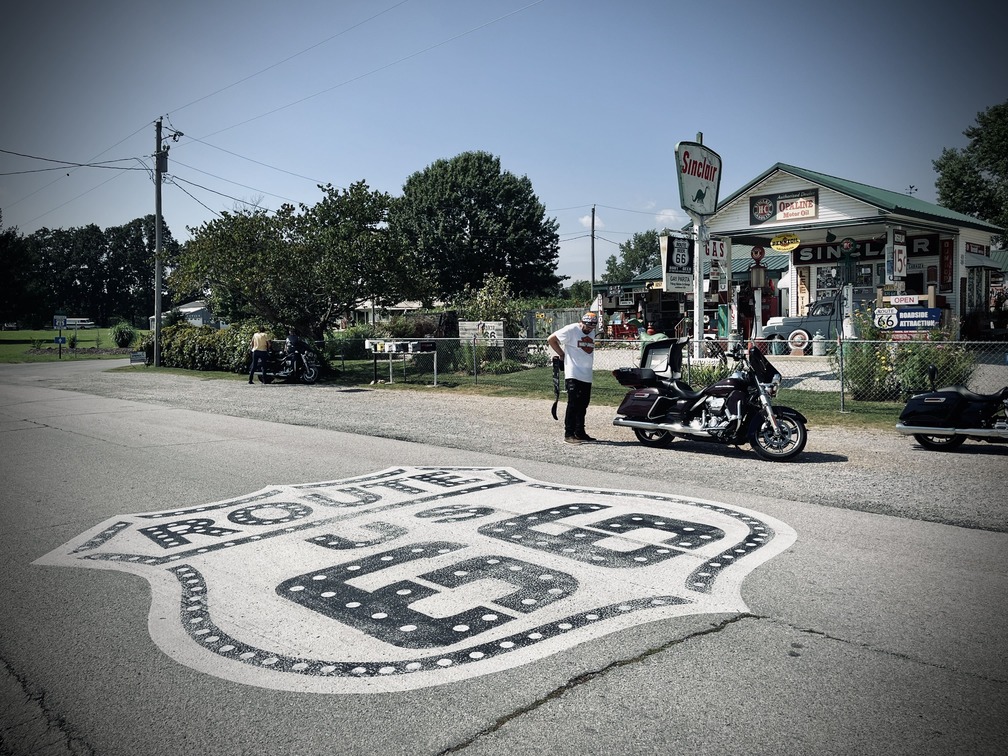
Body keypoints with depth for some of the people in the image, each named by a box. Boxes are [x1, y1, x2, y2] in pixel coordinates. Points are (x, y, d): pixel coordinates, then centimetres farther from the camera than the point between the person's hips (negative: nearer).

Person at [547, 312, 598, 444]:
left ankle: (580, 432, 20)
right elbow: (551, 339, -7)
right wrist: (562, 354, -2)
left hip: (587, 376, 7)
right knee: (573, 404, -10)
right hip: (573, 375, -7)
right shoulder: (571, 330, -8)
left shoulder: (593, 333, 15)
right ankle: (569, 434, -7)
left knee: (583, 406, 11)